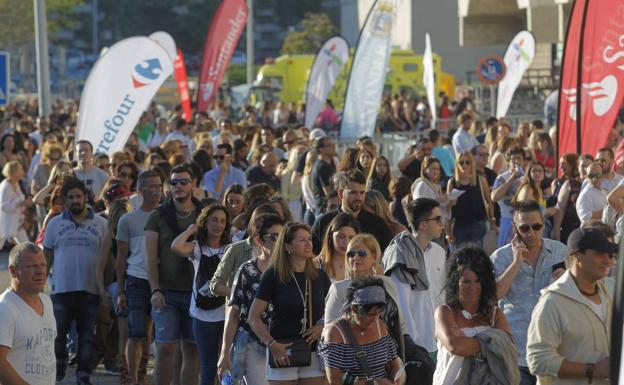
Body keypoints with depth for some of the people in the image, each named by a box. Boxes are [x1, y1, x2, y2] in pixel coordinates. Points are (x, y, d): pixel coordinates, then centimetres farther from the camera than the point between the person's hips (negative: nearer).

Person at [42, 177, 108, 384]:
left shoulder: (101, 224, 4)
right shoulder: (55, 224, 7)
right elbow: (46, 257, 10)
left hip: (90, 289, 0)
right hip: (62, 288, 0)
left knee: (87, 335, 3)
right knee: (58, 332, 2)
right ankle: (58, 367, 21)